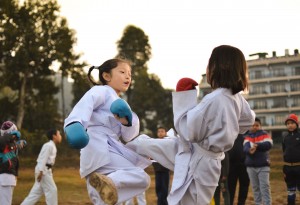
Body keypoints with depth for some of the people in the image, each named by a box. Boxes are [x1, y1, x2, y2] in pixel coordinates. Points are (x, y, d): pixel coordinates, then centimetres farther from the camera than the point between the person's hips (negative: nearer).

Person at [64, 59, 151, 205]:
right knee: (141, 178, -23)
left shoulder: (120, 103, 30)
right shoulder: (101, 91, 4)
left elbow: (128, 137, 19)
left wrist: (126, 121, -4)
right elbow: (85, 103, -20)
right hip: (99, 146, -9)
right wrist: (74, 123, -42)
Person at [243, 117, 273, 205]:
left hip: (263, 166, -3)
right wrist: (249, 150, -35)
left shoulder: (264, 134, 3)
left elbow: (269, 144, -16)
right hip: (251, 166, 3)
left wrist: (257, 145, -28)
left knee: (265, 187, -8)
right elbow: (245, 147, -12)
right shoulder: (247, 136, 7)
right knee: (255, 188, 8)